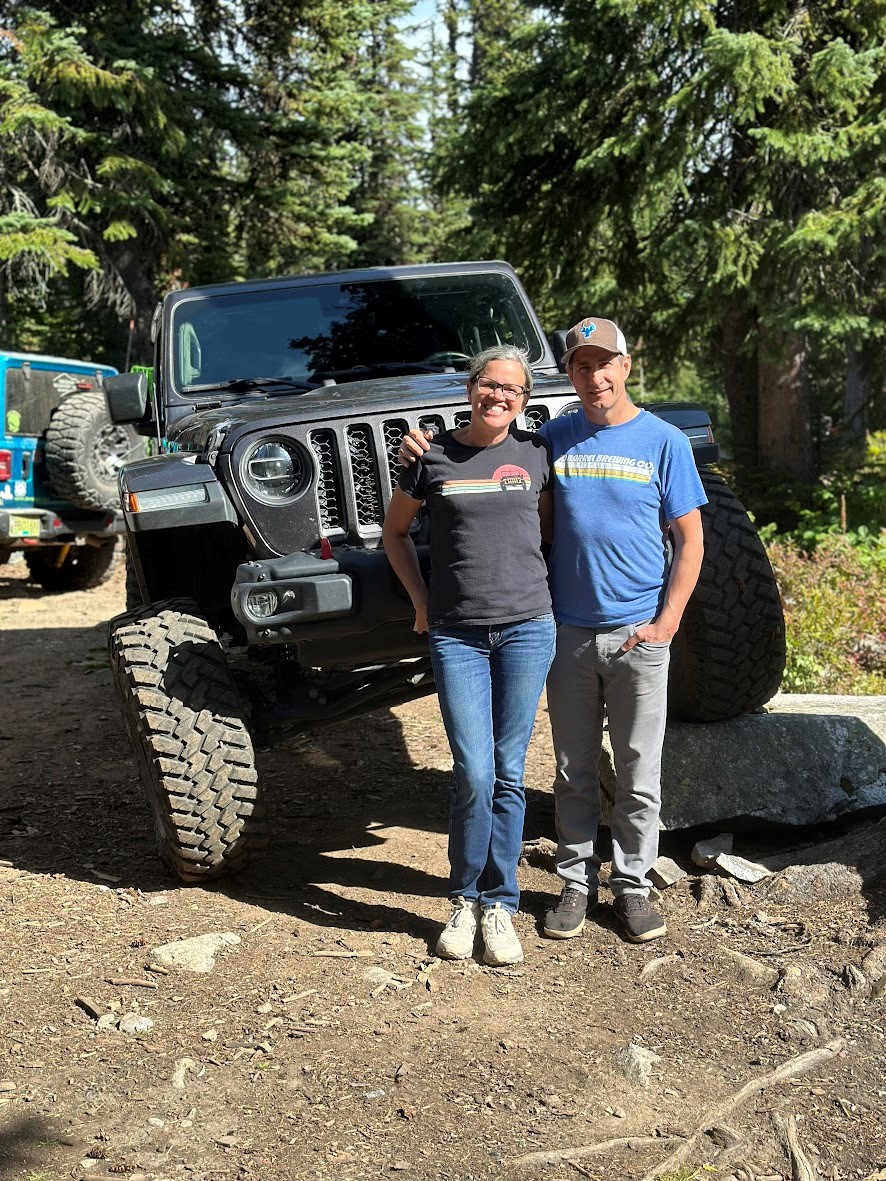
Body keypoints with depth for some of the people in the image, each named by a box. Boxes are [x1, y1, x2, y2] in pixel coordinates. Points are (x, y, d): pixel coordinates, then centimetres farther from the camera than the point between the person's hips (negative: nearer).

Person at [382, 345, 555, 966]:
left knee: (508, 774, 6)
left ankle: (500, 906, 19)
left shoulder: (536, 453, 5)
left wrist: (544, 584, 8)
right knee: (474, 775, -6)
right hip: (455, 634, -1)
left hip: (527, 629, 1)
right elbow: (395, 529, 15)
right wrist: (421, 600, 8)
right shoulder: (433, 456, 2)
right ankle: (465, 902, 15)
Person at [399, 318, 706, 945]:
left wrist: (667, 621, -9)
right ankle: (577, 881, 25)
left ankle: (632, 883, 22)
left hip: (639, 635, -1)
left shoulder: (664, 441, -1)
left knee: (639, 773, 7)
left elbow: (690, 540, 0)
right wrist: (429, 454, -1)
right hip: (568, 633, 2)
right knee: (574, 771, 11)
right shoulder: (551, 439, 4)